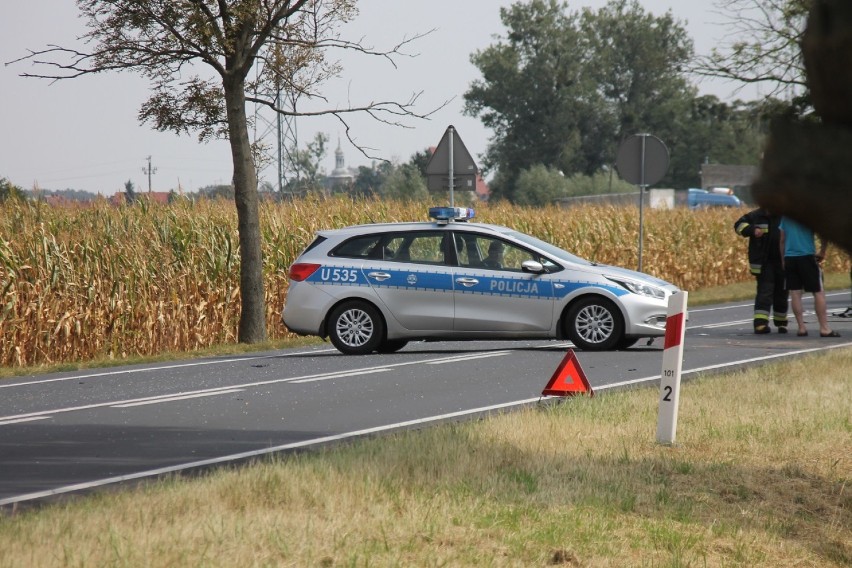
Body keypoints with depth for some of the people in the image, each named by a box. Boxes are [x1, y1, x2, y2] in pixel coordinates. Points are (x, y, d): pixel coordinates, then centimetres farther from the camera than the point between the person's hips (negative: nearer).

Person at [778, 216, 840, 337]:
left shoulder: (785, 216, 11)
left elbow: (782, 240, 15)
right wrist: (822, 252, 2)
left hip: (789, 258, 4)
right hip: (806, 256, -4)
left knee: (795, 293, 5)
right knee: (818, 292, 0)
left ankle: (801, 328, 2)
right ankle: (824, 329, -4)